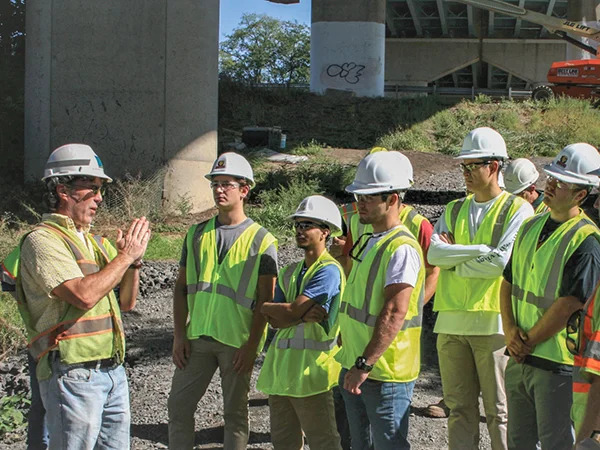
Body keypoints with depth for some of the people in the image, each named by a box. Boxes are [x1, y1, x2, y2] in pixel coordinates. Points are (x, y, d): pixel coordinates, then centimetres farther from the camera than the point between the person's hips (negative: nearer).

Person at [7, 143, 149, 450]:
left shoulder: (94, 241, 16)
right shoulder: (43, 240, -9)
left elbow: (126, 303, 17)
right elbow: (84, 295, -22)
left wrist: (134, 261, 1)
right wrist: (126, 255, -12)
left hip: (112, 370, 8)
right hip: (73, 374, -8)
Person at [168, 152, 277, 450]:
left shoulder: (261, 241, -3)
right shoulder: (197, 234, 9)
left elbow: (266, 299, -6)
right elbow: (181, 287, 11)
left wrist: (251, 346, -12)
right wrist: (179, 335, 2)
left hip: (237, 343, -4)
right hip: (197, 337, 4)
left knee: (235, 412, 7)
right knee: (178, 404, 6)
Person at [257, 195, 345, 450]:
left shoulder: (328, 271, -11)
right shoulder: (289, 272, 14)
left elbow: (290, 312, -17)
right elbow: (275, 321, 3)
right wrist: (303, 315, -16)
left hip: (310, 368, -8)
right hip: (280, 365, 8)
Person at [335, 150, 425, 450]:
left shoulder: (402, 248, -18)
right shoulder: (368, 242, 13)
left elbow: (394, 314, -25)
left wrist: (365, 364, -25)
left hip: (385, 372, -10)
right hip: (354, 368, 10)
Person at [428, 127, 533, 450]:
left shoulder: (518, 210, 0)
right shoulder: (454, 210, 16)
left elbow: (503, 260, -15)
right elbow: (434, 253, -1)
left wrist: (454, 260, -4)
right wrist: (482, 249, -11)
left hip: (493, 322, -5)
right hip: (451, 321, 5)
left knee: (499, 411, 0)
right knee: (459, 408, 9)